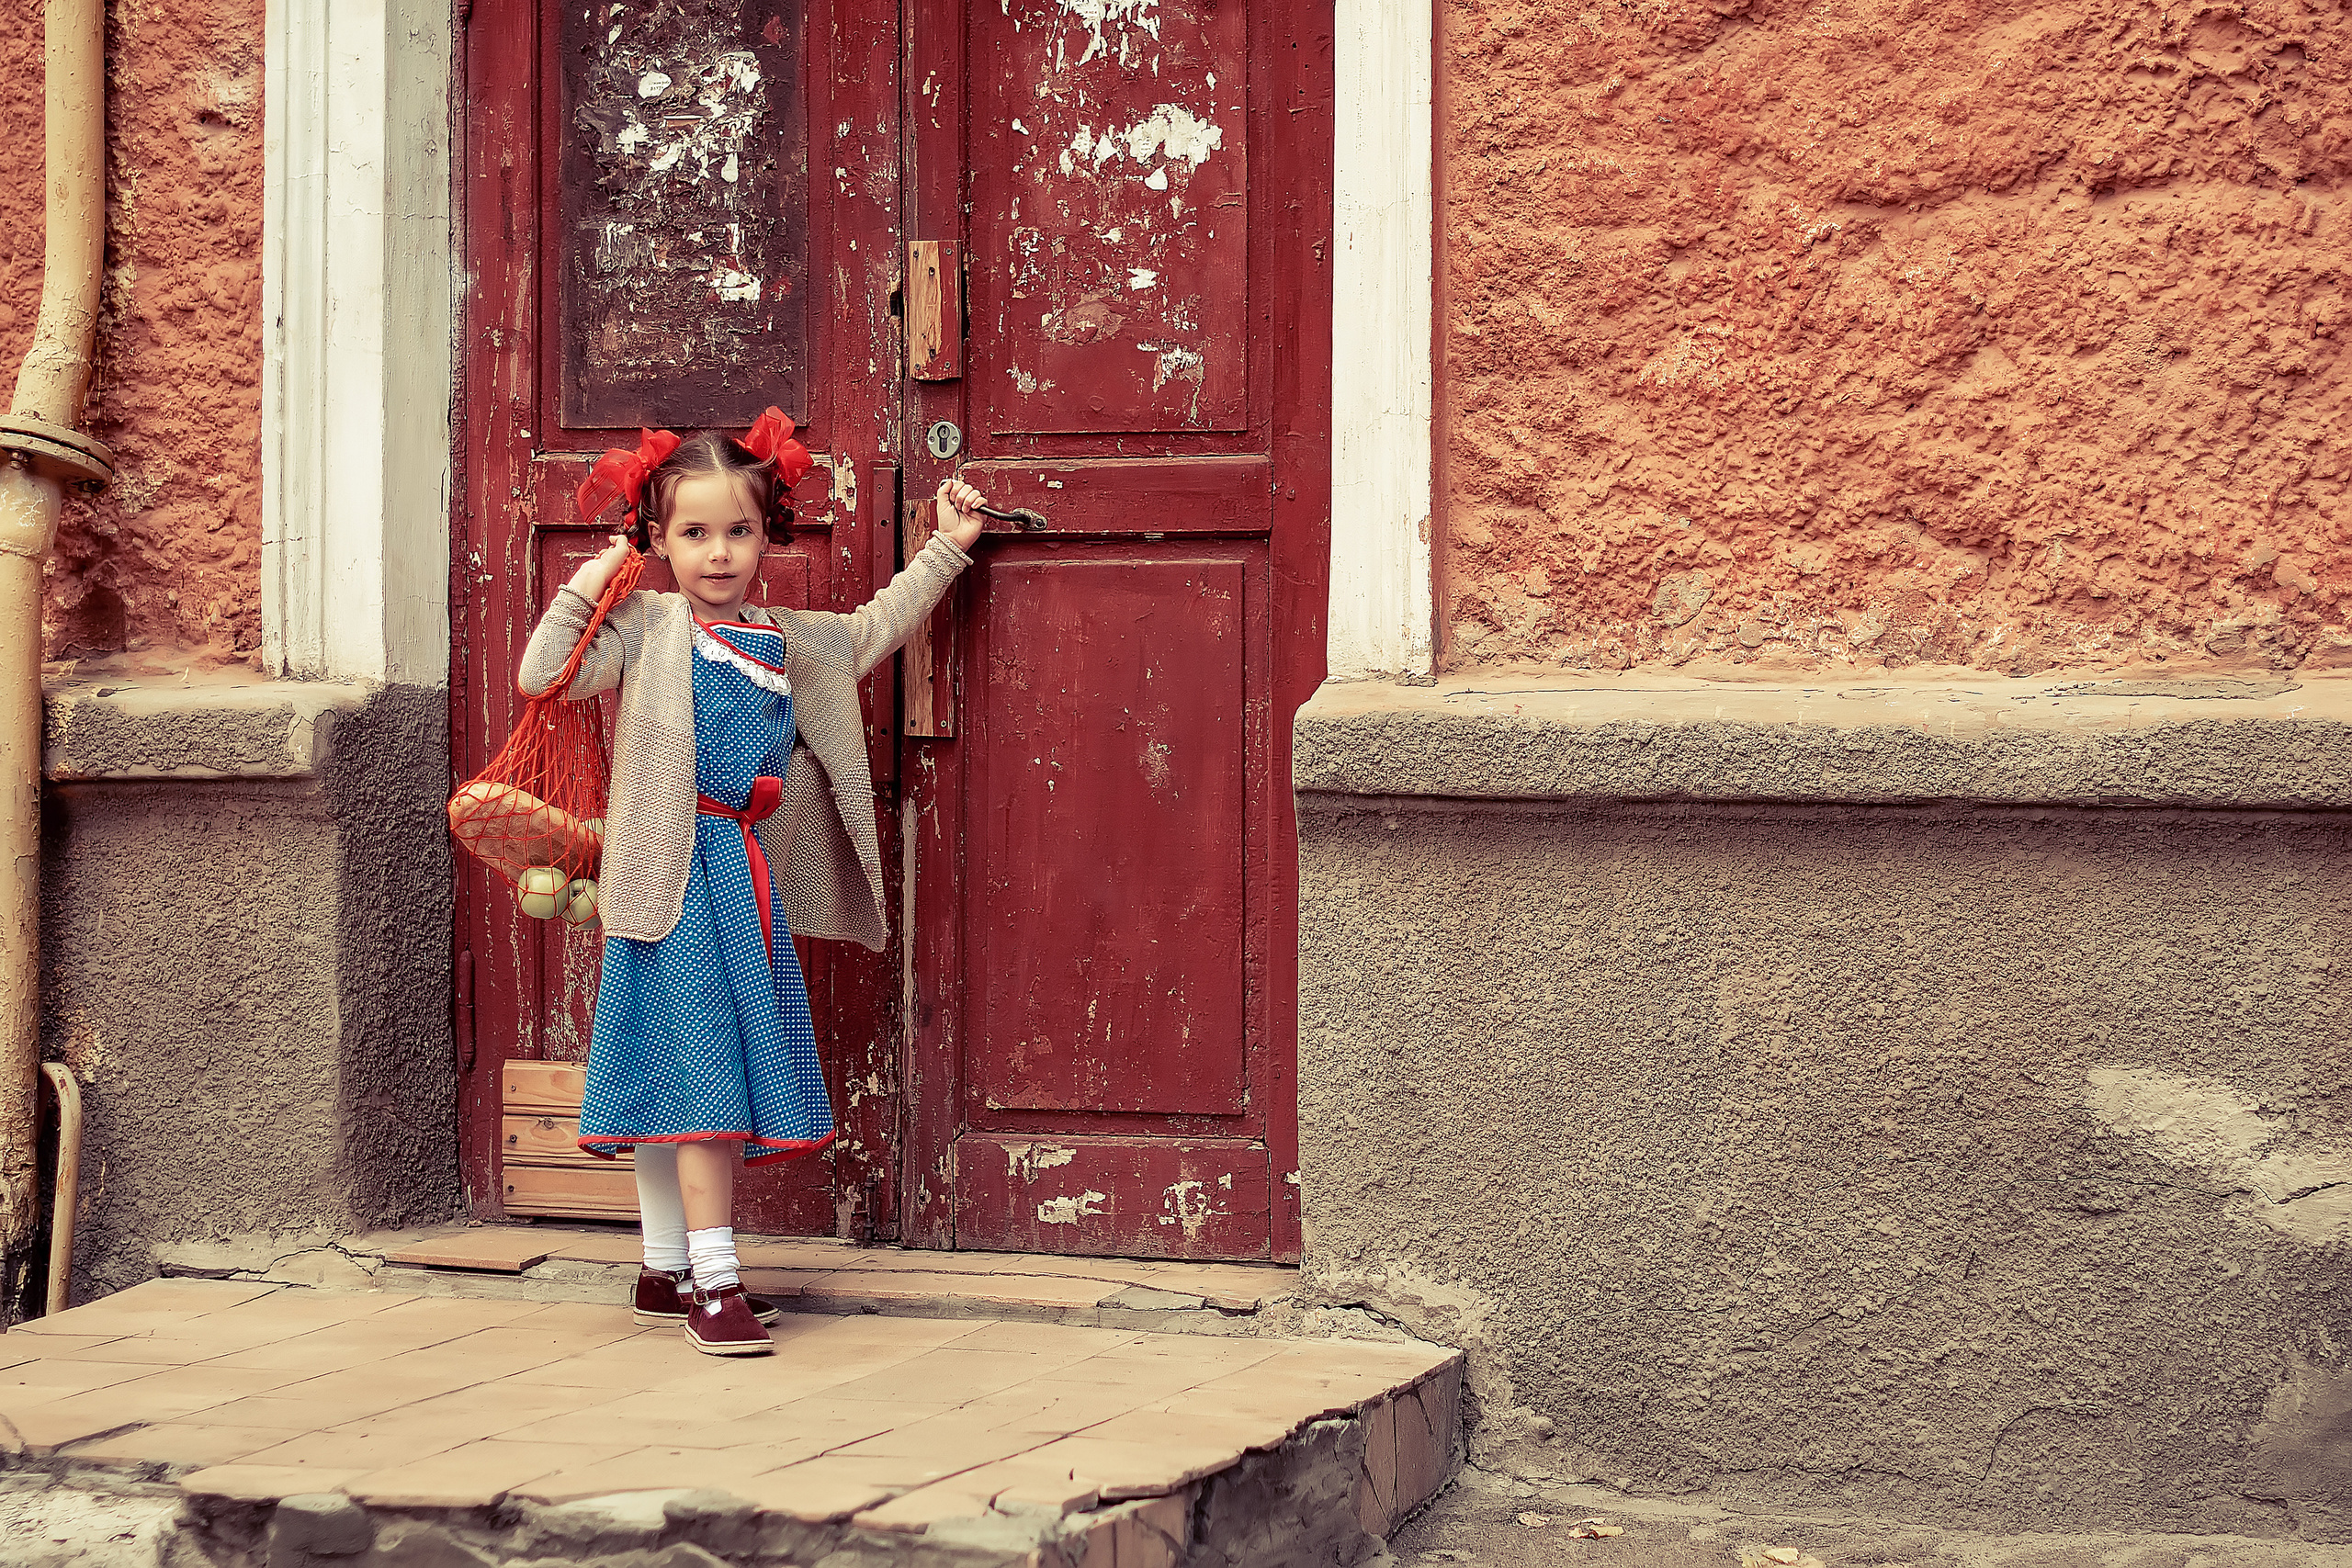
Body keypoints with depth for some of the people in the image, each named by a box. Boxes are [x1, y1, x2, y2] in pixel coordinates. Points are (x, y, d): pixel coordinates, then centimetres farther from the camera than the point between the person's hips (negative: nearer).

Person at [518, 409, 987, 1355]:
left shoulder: (791, 640, 14)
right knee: (696, 1068, -10)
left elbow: (874, 630, 28)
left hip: (748, 869, 6)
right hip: (674, 876, -6)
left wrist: (946, 547, 28)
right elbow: (544, 675, -9)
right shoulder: (646, 628, -2)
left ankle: (667, 1272, 21)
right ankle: (713, 1280, -10)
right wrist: (584, 589, -14)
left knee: (675, 1081, 13)